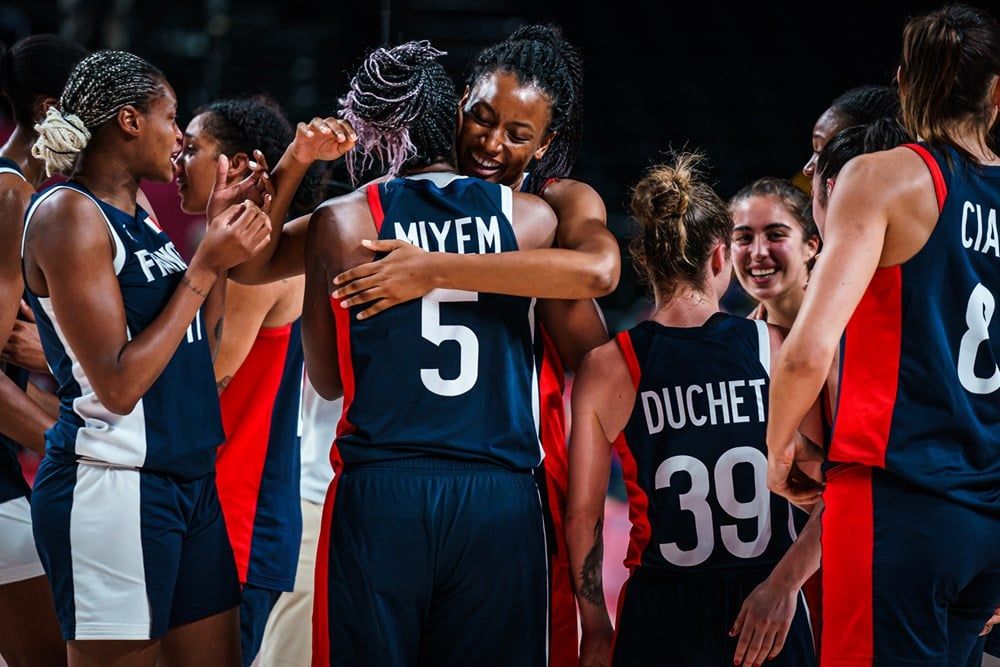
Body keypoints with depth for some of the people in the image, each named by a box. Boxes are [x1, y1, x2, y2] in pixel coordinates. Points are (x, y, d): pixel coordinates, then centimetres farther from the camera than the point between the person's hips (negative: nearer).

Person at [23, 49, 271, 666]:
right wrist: (204, 266, -15)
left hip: (190, 477, 9)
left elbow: (195, 345, 18)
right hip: (111, 489, -9)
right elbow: (117, 385, -19)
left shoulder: (137, 215, 14)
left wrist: (224, 240, 10)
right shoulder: (68, 214, -13)